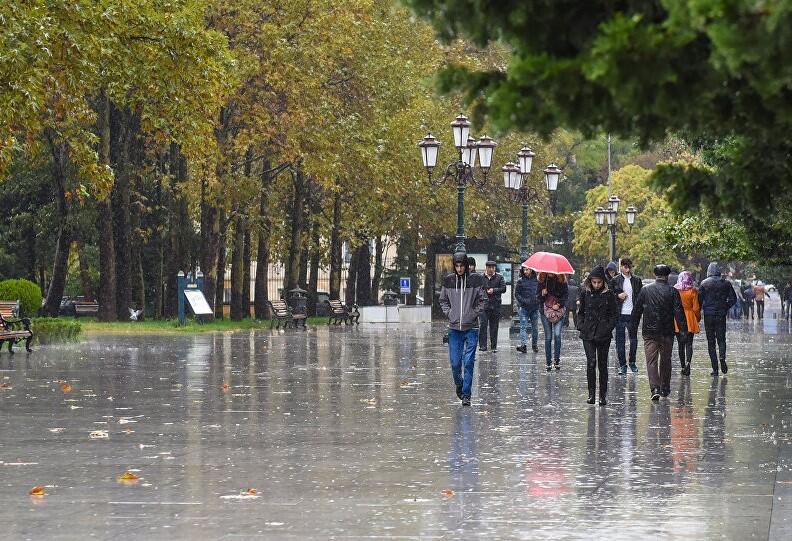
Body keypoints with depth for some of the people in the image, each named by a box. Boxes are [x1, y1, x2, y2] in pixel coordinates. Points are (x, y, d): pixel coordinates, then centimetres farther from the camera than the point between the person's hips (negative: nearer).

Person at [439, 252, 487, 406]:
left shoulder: (474, 280, -3)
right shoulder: (449, 281, 3)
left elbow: (483, 299, 5)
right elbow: (443, 300, 15)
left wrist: (475, 313, -4)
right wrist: (448, 313, 3)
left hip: (471, 328, -2)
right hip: (454, 328, 2)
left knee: (469, 362, -4)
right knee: (455, 363, 3)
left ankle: (466, 394, 2)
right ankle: (459, 384, 31)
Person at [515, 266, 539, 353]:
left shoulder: (537, 280, 4)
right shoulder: (520, 281, 2)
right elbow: (516, 293, 2)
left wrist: (538, 301, -5)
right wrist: (524, 301, -12)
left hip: (535, 307, 2)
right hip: (524, 307, -1)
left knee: (534, 327, 10)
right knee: (523, 326, -12)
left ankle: (534, 345, 22)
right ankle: (523, 345, -22)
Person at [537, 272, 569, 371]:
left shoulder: (561, 281, -1)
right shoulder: (542, 281, 1)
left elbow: (566, 295, 3)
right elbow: (537, 296, 4)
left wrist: (559, 304, -11)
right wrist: (542, 294, -18)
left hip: (558, 311, -1)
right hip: (545, 311, 1)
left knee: (557, 335, -12)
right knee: (548, 337, 1)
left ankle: (557, 360, -5)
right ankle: (548, 362, 7)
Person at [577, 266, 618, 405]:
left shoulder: (609, 294, 0)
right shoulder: (585, 293, 4)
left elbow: (615, 314, 4)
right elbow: (580, 312, 12)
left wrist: (608, 329, -7)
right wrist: (583, 327, 0)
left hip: (604, 335, 0)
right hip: (588, 335, 0)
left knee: (602, 364, 4)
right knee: (591, 362, -12)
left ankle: (603, 395, 12)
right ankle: (591, 393, -4)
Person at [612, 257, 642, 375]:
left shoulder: (637, 280, 7)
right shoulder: (615, 280, 4)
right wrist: (618, 296, -12)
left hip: (633, 314, 1)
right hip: (620, 314, -1)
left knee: (633, 339, 5)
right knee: (620, 340, 1)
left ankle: (632, 362, 21)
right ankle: (622, 364, 8)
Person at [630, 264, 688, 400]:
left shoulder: (645, 290, 1)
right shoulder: (672, 292, -4)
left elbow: (636, 310, 6)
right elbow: (679, 312, -7)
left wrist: (633, 327, 15)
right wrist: (683, 330, -5)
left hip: (649, 333, 0)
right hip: (667, 333, 0)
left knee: (651, 361, -3)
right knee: (665, 360, 16)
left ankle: (655, 388, -19)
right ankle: (665, 388, 25)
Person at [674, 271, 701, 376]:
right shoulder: (693, 291, -8)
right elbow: (696, 308, -5)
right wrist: (698, 318, 12)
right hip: (690, 320, -2)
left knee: (681, 344, 10)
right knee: (689, 343, -1)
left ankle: (683, 367, 14)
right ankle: (688, 362, -23)